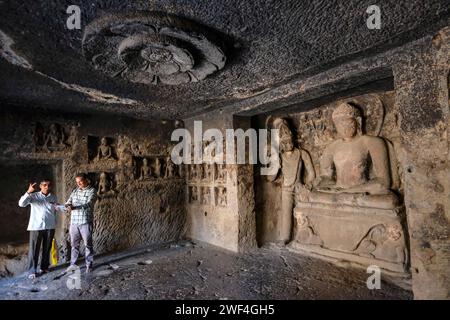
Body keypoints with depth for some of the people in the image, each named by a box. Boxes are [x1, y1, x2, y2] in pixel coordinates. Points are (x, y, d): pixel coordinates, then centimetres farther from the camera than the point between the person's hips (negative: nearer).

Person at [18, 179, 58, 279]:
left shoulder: (54, 197, 7)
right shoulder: (33, 196, -4)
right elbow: (21, 204, -20)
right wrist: (28, 192, -30)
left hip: (50, 227, 3)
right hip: (36, 227, -3)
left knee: (47, 248, 12)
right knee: (34, 249, 1)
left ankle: (44, 267, 26)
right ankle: (32, 271, 12)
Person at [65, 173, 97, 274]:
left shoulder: (92, 191, -7)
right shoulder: (75, 190, 11)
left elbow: (88, 204, -19)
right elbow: (69, 202, 5)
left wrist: (75, 207, -32)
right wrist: (68, 206, -19)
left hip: (86, 222, -5)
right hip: (74, 222, 5)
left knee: (88, 244, 5)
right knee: (74, 244, 13)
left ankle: (89, 265, 17)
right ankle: (73, 264, 28)